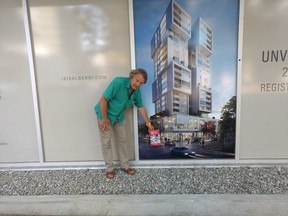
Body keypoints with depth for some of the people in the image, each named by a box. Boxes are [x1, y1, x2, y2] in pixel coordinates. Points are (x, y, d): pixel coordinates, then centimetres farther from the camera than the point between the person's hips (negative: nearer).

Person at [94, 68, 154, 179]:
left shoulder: (137, 91, -8)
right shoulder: (119, 82, -29)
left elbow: (141, 107, 5)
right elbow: (103, 99, -28)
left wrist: (148, 123, 10)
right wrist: (105, 119, -23)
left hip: (119, 116, 6)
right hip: (105, 115, -6)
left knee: (123, 140, 10)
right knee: (106, 142, 1)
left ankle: (125, 166, 25)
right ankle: (109, 168, 17)